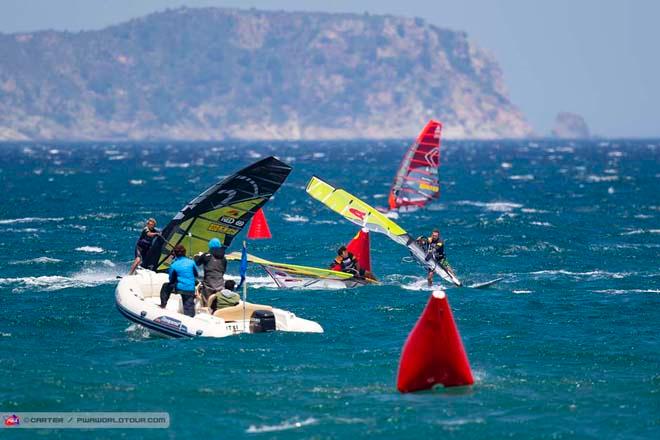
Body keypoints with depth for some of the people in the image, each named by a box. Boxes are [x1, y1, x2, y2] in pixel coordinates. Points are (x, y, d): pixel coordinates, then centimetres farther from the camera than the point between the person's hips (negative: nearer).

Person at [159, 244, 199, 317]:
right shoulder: (191, 262, 2)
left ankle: (163, 305, 30)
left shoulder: (173, 265, -3)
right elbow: (196, 275, 15)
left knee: (166, 287, 26)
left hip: (179, 288, -1)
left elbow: (171, 280, 8)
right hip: (191, 290, 1)